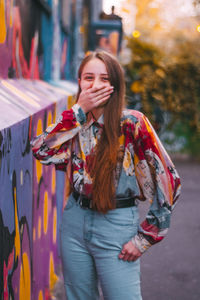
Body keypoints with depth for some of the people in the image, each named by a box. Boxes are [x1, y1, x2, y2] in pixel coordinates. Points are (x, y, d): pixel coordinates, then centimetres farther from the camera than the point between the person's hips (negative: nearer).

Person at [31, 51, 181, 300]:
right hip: (75, 220, 5)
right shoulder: (75, 122, 3)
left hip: (116, 225, -5)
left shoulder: (131, 123, -14)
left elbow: (167, 180, -15)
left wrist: (144, 239, -12)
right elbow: (41, 150, -13)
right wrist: (79, 110, -17)